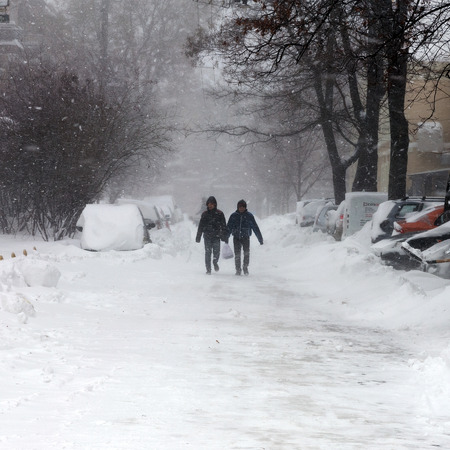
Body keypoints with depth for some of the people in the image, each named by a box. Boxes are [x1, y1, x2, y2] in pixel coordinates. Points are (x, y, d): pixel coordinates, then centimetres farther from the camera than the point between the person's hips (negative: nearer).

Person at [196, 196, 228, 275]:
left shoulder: (219, 214, 3)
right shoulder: (204, 214, 8)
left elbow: (224, 226, 4)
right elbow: (200, 226, 13)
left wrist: (225, 237, -1)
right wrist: (198, 237, 10)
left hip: (216, 236, -1)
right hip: (207, 236, 1)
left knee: (216, 252, -7)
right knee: (208, 253, -4)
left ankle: (215, 262, 25)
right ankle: (208, 269, 4)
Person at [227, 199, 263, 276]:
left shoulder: (249, 216, 2)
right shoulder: (233, 216, 4)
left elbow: (255, 227, 5)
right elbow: (229, 227, 7)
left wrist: (260, 238, 5)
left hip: (246, 238, -1)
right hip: (236, 238, 1)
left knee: (246, 253, -10)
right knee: (237, 254, -2)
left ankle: (245, 267, 10)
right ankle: (238, 269, 10)